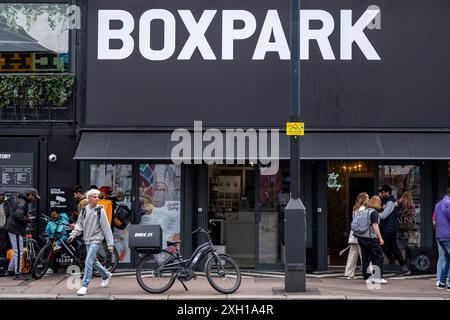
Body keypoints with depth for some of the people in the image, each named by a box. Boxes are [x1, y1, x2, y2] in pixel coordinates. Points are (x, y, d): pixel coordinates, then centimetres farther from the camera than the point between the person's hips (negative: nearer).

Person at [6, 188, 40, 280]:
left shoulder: (23, 201, 16)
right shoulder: (22, 203, -17)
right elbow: (18, 215, -30)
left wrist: (27, 216, 5)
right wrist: (28, 219, -17)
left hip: (14, 228, 11)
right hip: (15, 229, -11)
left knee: (17, 251, 18)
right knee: (19, 252, -7)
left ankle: (10, 269, 24)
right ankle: (18, 274, -3)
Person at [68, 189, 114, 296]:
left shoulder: (100, 211, -10)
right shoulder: (84, 210, 5)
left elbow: (106, 228, -10)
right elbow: (79, 224, 11)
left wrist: (110, 244, -11)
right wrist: (73, 234, -7)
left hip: (96, 240, -6)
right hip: (87, 240, 6)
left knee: (89, 262, -14)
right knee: (94, 261, 18)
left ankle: (84, 286, -9)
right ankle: (106, 275, 40)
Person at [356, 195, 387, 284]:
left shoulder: (363, 212, 13)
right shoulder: (374, 212, -9)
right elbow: (375, 226, -14)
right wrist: (380, 238, -10)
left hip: (360, 237, 8)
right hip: (370, 238, -8)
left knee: (366, 258, 11)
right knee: (379, 256, 1)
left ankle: (367, 277, 12)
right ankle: (377, 277, -2)